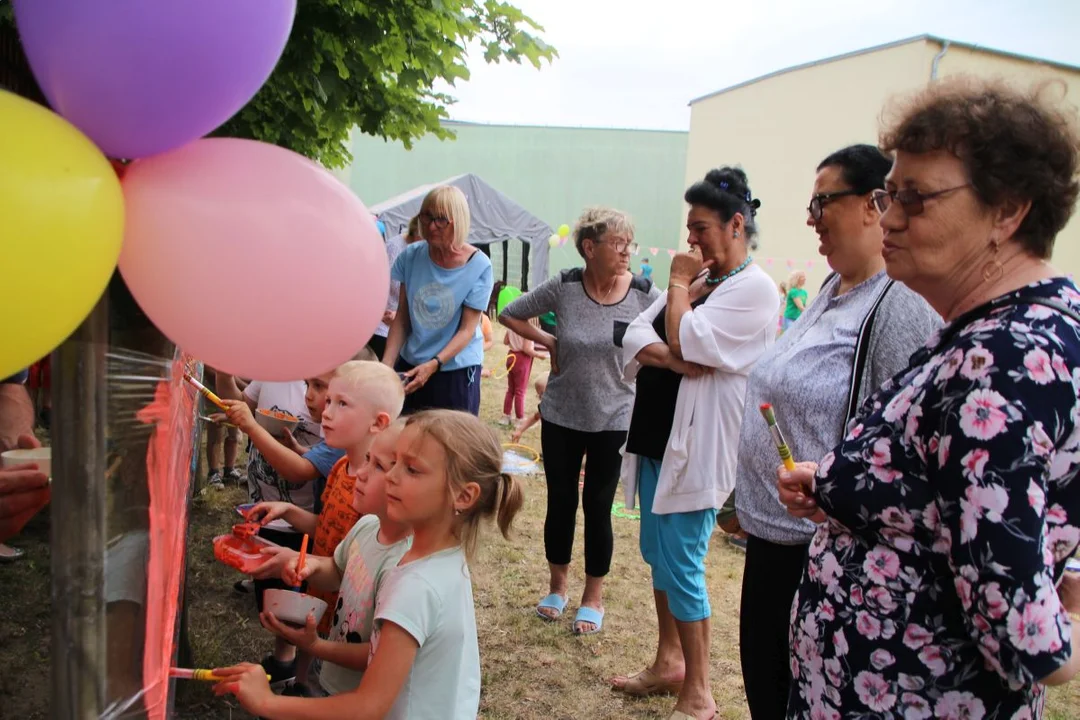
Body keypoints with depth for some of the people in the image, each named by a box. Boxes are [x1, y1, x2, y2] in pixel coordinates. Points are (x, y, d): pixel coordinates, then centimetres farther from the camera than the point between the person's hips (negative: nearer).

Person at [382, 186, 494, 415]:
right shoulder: (411, 256, -5)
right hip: (409, 365, 3)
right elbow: (402, 318, 0)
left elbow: (467, 329, -14)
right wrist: (386, 364, -9)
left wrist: (433, 365, -26)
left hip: (457, 370, -3)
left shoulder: (478, 266, -15)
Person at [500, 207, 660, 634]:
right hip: (561, 414, 1)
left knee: (598, 505, 7)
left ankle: (593, 598, 27)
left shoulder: (643, 294, -10)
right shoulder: (564, 287, -8)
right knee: (560, 501, 12)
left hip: (614, 418, -1)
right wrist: (548, 343, -5)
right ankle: (558, 585, 34)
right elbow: (510, 314, 3)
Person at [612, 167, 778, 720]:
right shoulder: (696, 281, 13)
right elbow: (636, 338, 3)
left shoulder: (754, 288, -12)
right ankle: (668, 663, 34)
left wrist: (680, 284, -7)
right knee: (657, 555, 17)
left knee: (681, 565, -3)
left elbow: (685, 339, -22)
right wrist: (677, 359, -16)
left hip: (696, 446, -9)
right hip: (657, 436, 9)